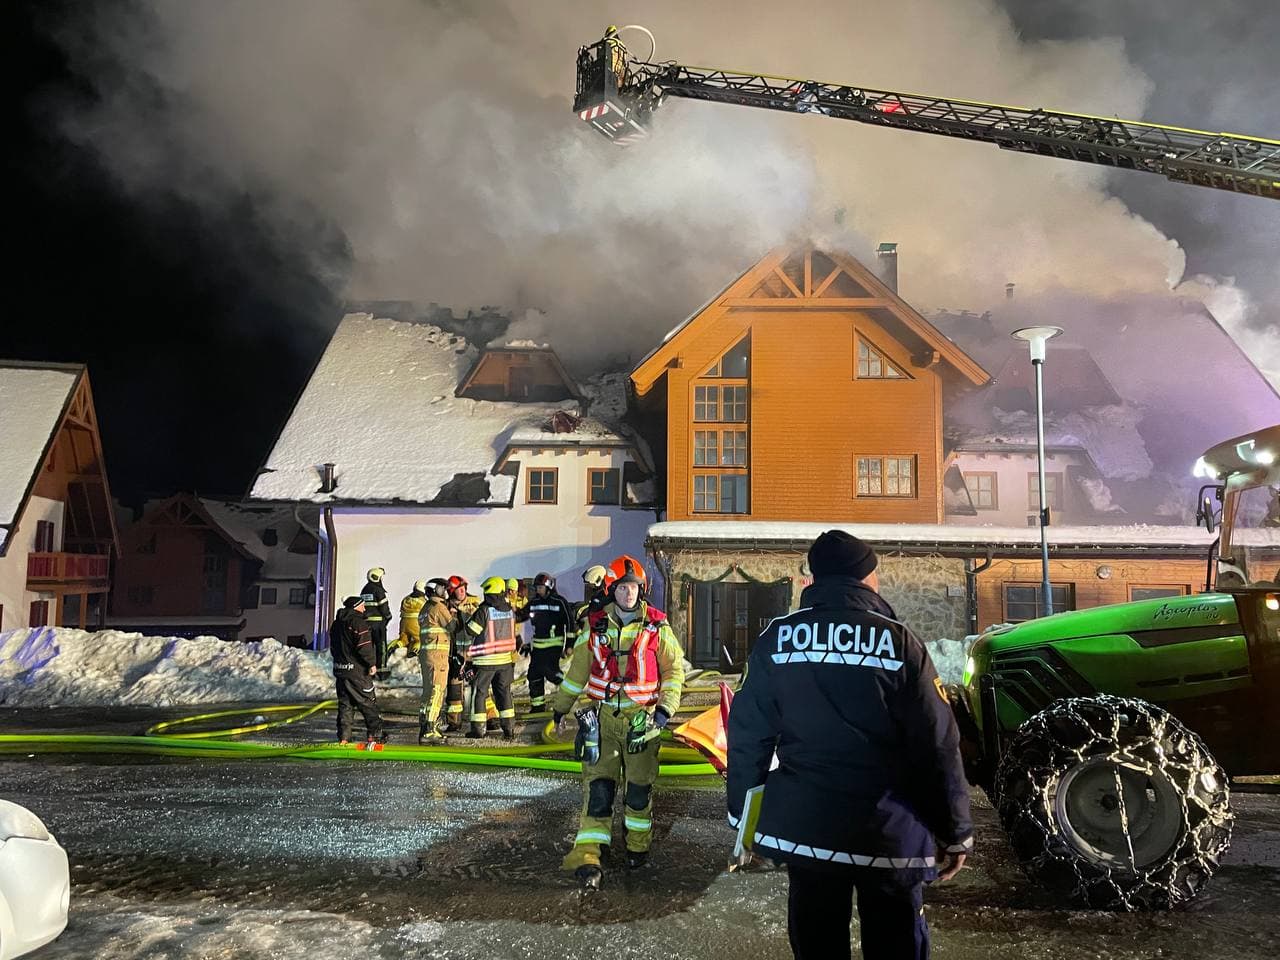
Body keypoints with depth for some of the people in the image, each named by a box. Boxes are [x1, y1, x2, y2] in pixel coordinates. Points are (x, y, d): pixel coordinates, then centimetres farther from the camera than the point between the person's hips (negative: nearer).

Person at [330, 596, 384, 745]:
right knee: (368, 702, 3)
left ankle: (344, 737, 7)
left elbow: (333, 647, 19)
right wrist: (372, 664, -13)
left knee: (345, 704, 11)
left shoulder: (336, 623, 13)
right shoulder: (358, 622, -13)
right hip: (357, 670, -7)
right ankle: (374, 734, 6)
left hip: (340, 669, 7)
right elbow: (364, 647, -19)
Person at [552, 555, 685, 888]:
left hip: (642, 717, 0)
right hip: (604, 715, 1)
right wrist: (561, 706, 18)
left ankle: (638, 845, 28)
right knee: (597, 785, -6)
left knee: (639, 786, 9)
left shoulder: (657, 626, -2)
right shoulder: (595, 626, 3)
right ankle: (587, 855, -6)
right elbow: (578, 670, 13)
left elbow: (674, 669, 0)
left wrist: (665, 708, -11)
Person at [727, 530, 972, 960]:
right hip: (889, 830, -2)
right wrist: (955, 832, 2)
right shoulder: (898, 642, -8)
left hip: (802, 824, 2)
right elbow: (938, 746, -8)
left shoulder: (776, 639, -1)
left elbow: (748, 735, 1)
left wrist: (743, 814, 12)